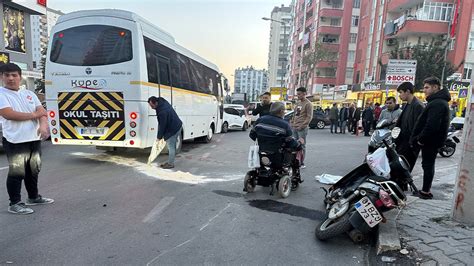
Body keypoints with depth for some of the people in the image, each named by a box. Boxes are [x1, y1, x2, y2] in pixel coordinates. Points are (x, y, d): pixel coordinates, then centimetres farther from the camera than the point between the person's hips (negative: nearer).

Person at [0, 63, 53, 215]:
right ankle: (14, 204, 11)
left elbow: (42, 111, 3)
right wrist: (34, 114, -7)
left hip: (34, 139, 6)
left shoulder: (29, 94, 12)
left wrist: (43, 125, -17)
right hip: (15, 141, -6)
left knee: (33, 170, 16)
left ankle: (33, 197, 31)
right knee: (17, 173, -1)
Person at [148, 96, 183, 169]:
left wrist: (159, 136, -8)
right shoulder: (162, 101, -1)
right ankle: (170, 162, 26)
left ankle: (171, 164, 8)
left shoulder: (162, 112, -29)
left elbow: (162, 125, -21)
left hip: (173, 129, -10)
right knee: (172, 146, 16)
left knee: (171, 147, -2)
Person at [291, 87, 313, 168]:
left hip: (302, 128, -7)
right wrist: (292, 123, 12)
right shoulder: (297, 103, 17)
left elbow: (309, 117, -10)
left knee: (302, 145, -3)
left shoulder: (308, 104, -6)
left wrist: (302, 126, -16)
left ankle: (301, 163, 3)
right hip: (294, 127, 7)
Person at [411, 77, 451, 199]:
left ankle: (425, 191, 5)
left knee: (428, 165, -3)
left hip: (430, 141, -10)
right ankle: (426, 190, 24)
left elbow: (431, 125, -28)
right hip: (432, 140, 10)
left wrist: (421, 139, -17)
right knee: (428, 165, 15)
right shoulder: (439, 101, 16)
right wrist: (420, 138, 14)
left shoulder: (437, 103, -19)